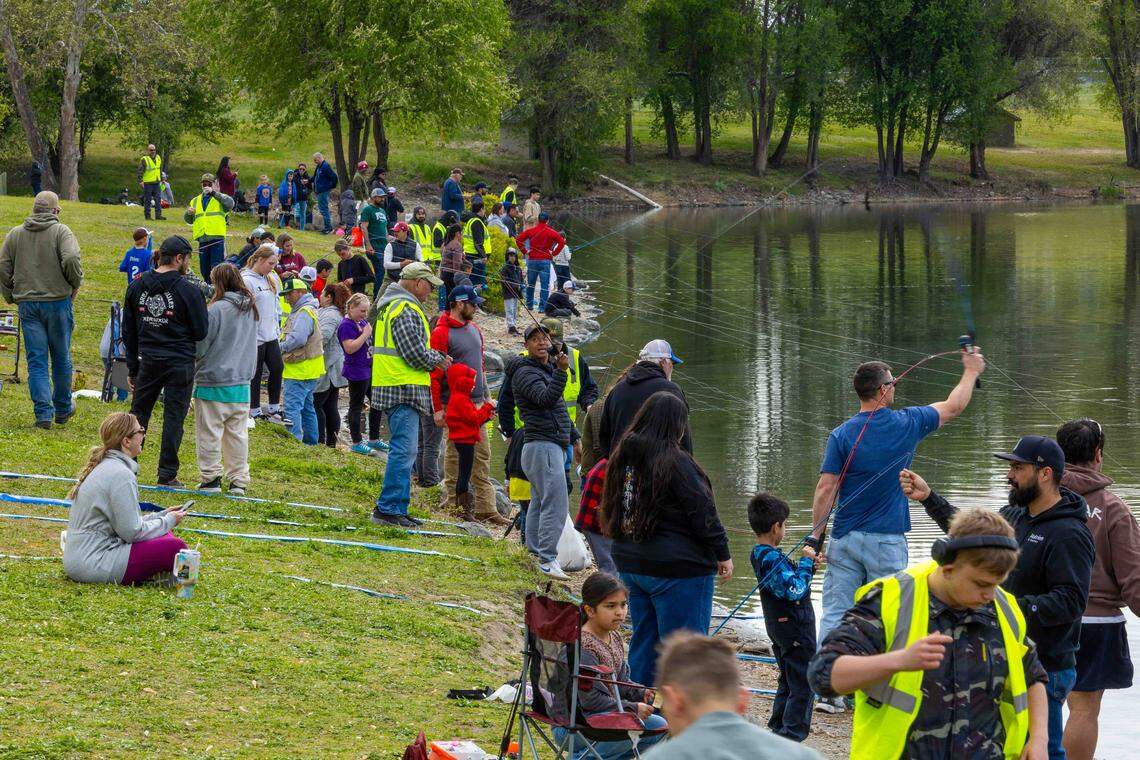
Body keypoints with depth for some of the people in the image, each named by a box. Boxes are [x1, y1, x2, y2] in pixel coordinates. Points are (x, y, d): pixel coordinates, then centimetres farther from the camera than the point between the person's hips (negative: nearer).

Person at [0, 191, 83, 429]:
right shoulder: (61, 231, -6)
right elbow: (71, 259, -21)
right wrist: (75, 284, -3)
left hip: (27, 303, 2)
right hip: (58, 302, -2)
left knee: (36, 361, 2)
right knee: (61, 358, 12)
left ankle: (43, 413, -6)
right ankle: (63, 408, 24)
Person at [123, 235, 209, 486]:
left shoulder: (137, 286, 5)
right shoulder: (188, 290, -11)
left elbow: (128, 331, 10)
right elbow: (201, 332, -7)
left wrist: (132, 367, 17)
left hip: (148, 361, 4)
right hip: (180, 364, -4)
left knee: (138, 412, 14)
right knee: (174, 417, 3)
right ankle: (167, 475, 5)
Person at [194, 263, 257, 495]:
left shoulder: (217, 309, -16)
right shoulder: (250, 309, 5)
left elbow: (200, 347, -11)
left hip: (214, 382, -6)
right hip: (242, 382, 6)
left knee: (209, 433, 4)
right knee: (237, 433, 10)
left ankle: (210, 478, 7)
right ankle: (238, 480, 11)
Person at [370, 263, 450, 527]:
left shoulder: (395, 306, 19)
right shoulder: (405, 310, -15)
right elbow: (415, 353, -19)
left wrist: (438, 356, 10)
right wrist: (438, 361, -1)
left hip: (398, 390, 11)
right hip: (403, 389, -11)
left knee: (403, 450, 15)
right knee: (404, 450, -11)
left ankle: (397, 508, 19)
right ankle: (388, 509, -12)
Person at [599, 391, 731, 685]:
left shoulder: (622, 457, 7)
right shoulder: (674, 461, -17)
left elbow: (611, 509, 17)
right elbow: (702, 513, -14)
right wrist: (722, 554, -4)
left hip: (630, 564, 8)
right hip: (678, 568, -8)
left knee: (644, 641, 16)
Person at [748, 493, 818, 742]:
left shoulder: (759, 554, 6)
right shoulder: (772, 558, -25)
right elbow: (795, 590, -28)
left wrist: (808, 564, 6)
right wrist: (806, 562, -19)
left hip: (779, 627, 10)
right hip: (795, 628, -10)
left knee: (787, 679, 22)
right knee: (802, 683, -2)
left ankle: (778, 727, 29)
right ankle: (792, 734, -1)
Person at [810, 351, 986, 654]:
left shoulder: (841, 435, -5)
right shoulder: (906, 424, -4)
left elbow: (826, 488, -9)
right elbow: (954, 406, 12)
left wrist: (816, 535, -1)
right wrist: (971, 371, 29)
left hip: (845, 539, 1)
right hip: (887, 541, -1)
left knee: (834, 615, 4)